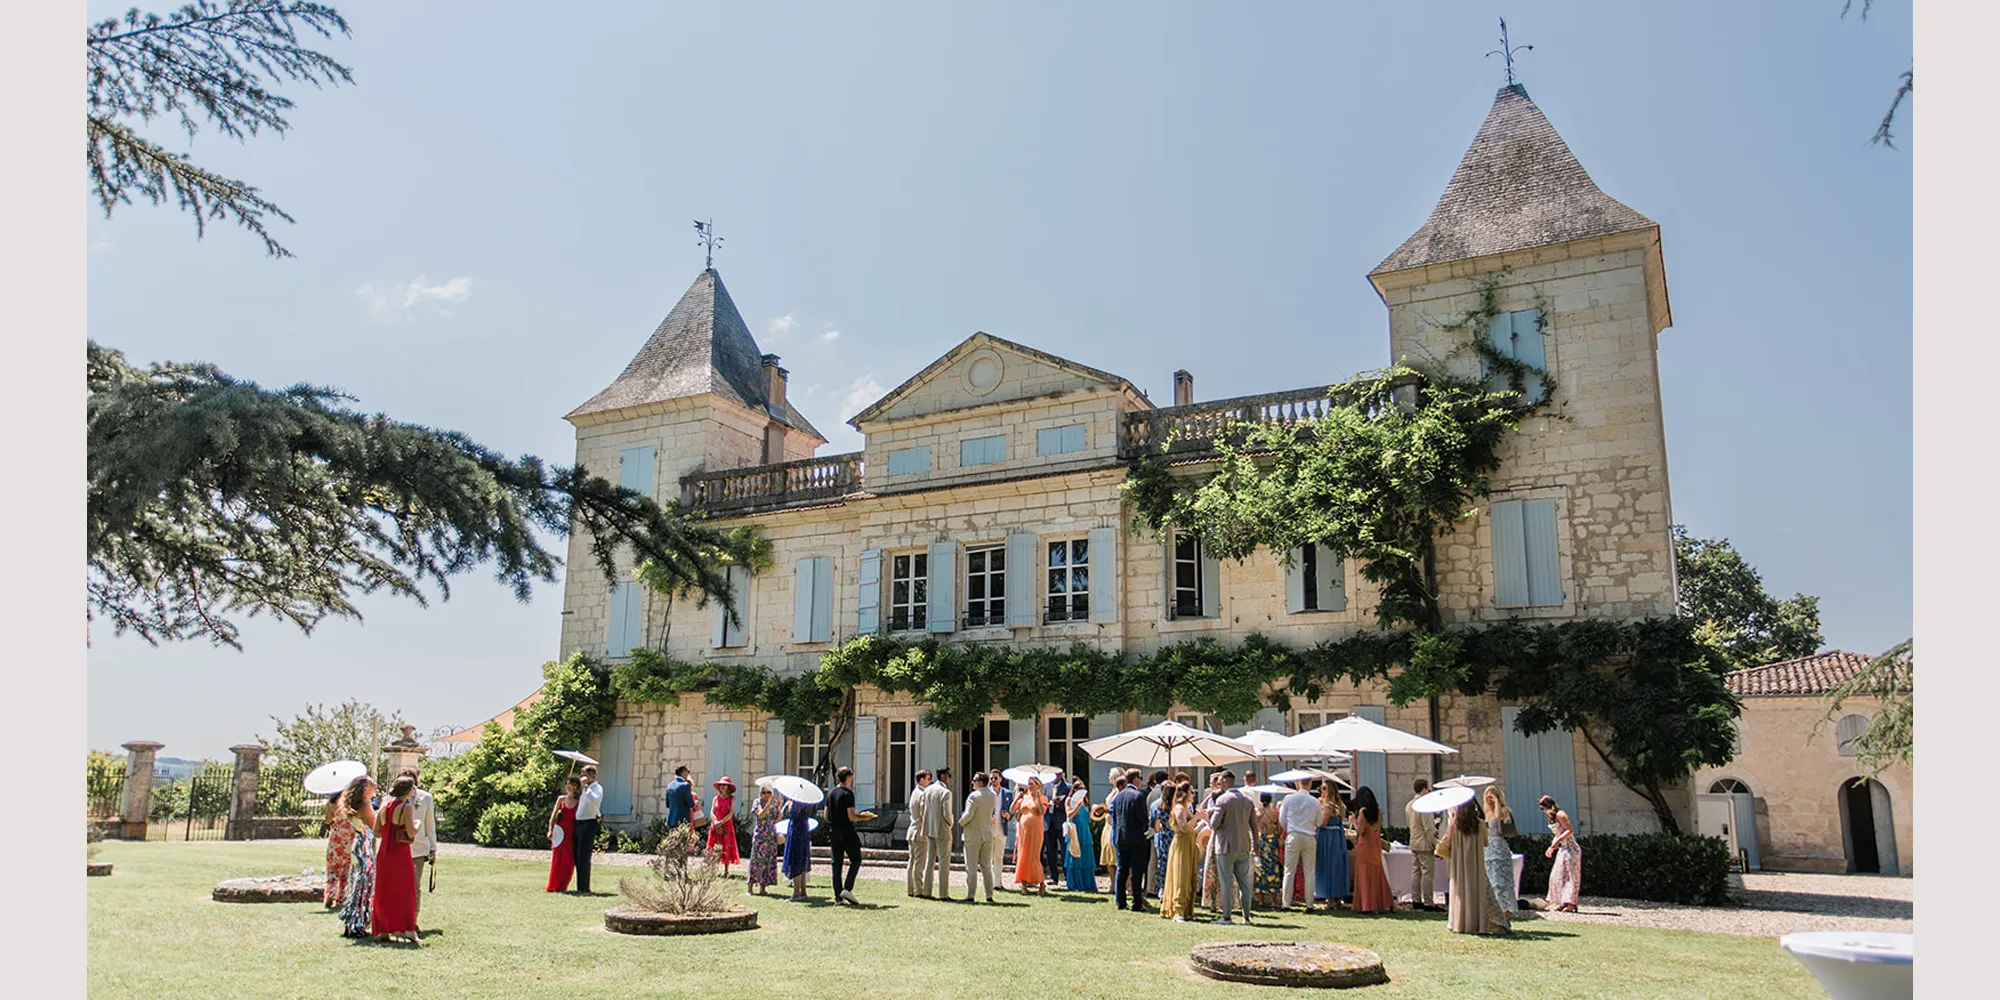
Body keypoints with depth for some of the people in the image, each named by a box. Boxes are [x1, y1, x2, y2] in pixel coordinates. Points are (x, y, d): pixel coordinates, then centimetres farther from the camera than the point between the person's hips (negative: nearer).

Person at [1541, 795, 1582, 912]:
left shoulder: (1560, 815, -14)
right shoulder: (1552, 818, 14)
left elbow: (1571, 830, -21)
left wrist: (1558, 840, -26)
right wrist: (1551, 847, 15)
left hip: (1570, 848, -10)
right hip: (1563, 849, 10)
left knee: (1569, 874, -11)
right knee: (1558, 875, 9)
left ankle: (1571, 903, -12)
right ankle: (1564, 902, 12)